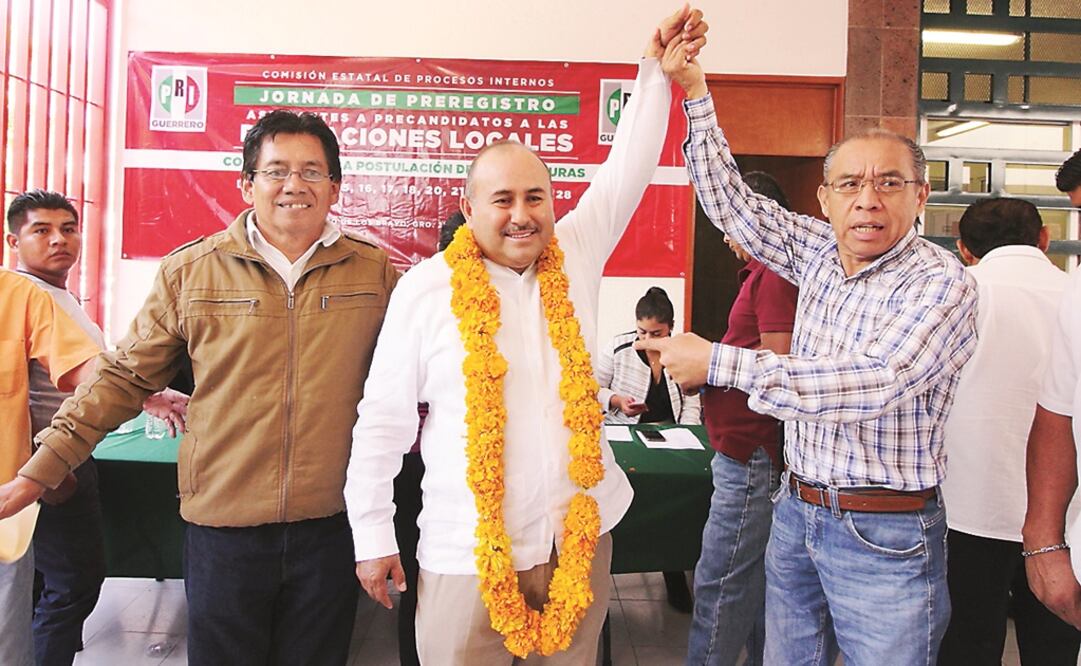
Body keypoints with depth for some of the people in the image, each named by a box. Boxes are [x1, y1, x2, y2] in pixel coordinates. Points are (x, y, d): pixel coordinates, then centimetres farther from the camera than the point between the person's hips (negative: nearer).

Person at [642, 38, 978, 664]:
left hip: (885, 536, -6)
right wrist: (696, 94, 5)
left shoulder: (942, 282, -16)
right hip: (797, 511, 6)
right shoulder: (819, 252, 4)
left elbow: (866, 385, -29)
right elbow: (730, 200, 10)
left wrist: (718, 362, -30)